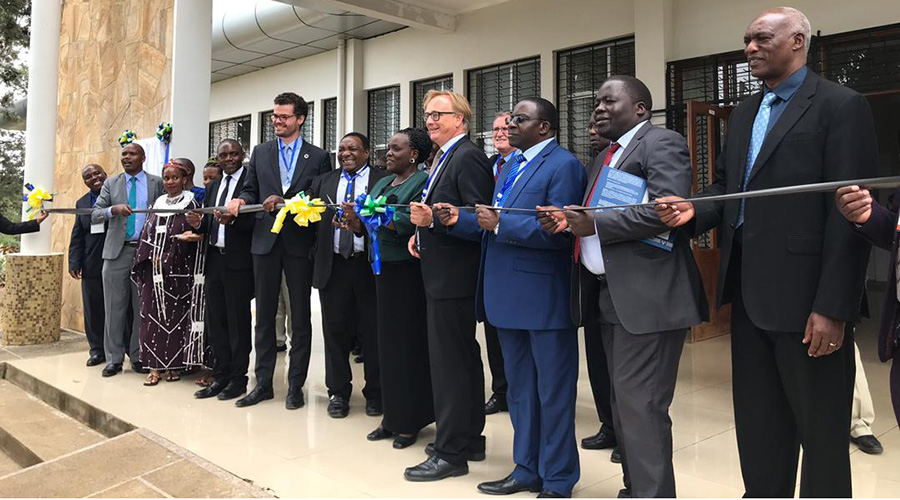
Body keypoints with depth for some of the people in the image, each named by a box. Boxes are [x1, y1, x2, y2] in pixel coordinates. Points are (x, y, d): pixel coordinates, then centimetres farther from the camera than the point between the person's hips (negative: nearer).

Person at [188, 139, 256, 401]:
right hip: (215, 259, 7)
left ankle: (238, 379, 10)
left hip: (238, 261, -7)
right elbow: (210, 225, 17)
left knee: (238, 320, 1)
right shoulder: (213, 186, 18)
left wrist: (233, 219, -27)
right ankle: (220, 377, 19)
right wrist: (199, 223, -4)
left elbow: (257, 220, -13)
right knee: (215, 320, 10)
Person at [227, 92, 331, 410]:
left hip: (300, 243, -2)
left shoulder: (318, 157, 3)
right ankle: (263, 383, 17)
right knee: (264, 315, 8)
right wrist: (242, 201, -10)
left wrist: (286, 202, -14)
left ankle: (296, 385, 14)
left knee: (300, 317, 4)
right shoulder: (260, 153, 12)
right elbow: (251, 190, 12)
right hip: (266, 241, 3)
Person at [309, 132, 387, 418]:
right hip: (333, 265, 3)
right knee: (335, 330, 8)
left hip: (369, 264, -3)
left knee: (373, 330, 4)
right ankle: (338, 392, 21)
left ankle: (375, 393, 18)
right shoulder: (323, 181, 16)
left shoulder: (384, 181, 2)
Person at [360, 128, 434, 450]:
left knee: (410, 343, 0)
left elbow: (412, 222, -22)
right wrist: (355, 220, -9)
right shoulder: (382, 184, 16)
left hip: (409, 272, -7)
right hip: (384, 269, 7)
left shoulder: (422, 182, -8)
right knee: (387, 342, 11)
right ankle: (392, 417, 22)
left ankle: (411, 422, 11)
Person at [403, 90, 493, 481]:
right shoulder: (444, 158, 18)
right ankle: (469, 439, 30)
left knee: (449, 363, -4)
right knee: (463, 358, 17)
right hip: (443, 275, 11)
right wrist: (422, 231, 8)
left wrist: (432, 220, -26)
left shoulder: (468, 158, -13)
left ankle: (451, 453, 7)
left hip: (452, 278, -11)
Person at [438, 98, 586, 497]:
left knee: (553, 390, 5)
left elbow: (557, 230, -23)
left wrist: (501, 223, -22)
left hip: (544, 297, -9)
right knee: (520, 388, 18)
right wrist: (459, 219, -1)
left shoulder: (563, 165, -11)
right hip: (509, 296, 9)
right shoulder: (511, 165, 16)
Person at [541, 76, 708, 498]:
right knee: (623, 403, 15)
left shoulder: (662, 144, -6)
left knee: (641, 405, -8)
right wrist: (570, 221, 0)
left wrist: (595, 225, -19)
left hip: (647, 297, -9)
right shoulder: (607, 155, 21)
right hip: (610, 297, 9)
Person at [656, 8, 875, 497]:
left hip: (803, 295, -7)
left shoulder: (840, 106, -7)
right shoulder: (744, 112, 16)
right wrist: (695, 210, -5)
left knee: (820, 429, 7)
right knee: (757, 424, 17)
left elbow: (848, 213, -13)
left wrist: (833, 307, -18)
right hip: (749, 292, 7)